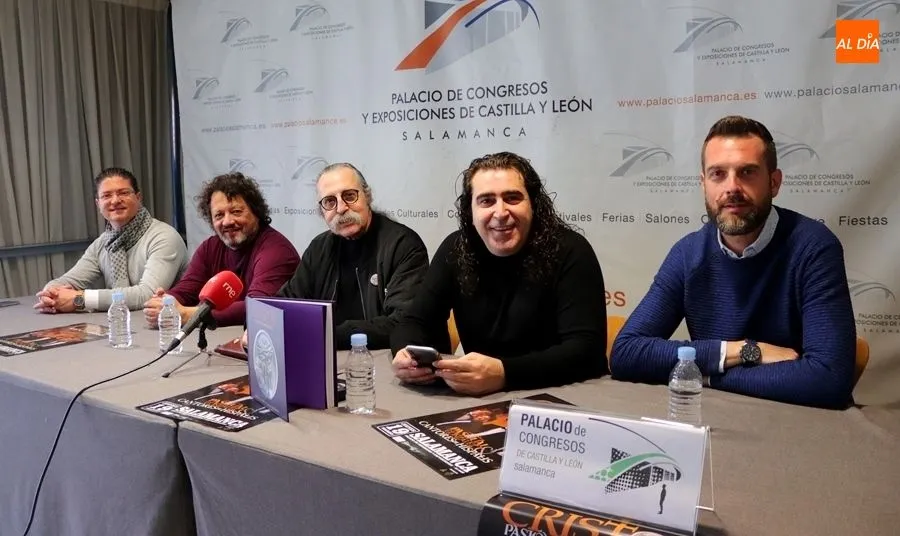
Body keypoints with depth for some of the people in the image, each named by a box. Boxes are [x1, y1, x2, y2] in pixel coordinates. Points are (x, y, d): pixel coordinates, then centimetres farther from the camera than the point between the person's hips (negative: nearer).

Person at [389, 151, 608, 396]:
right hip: (481, 399, 3)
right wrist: (407, 353, -22)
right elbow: (416, 322, 2)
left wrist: (504, 374, -36)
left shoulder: (569, 252, -14)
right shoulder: (456, 250, -1)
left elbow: (586, 349, -22)